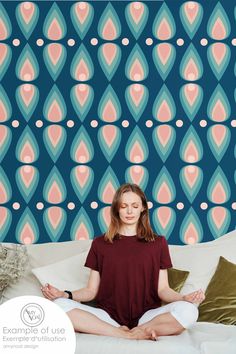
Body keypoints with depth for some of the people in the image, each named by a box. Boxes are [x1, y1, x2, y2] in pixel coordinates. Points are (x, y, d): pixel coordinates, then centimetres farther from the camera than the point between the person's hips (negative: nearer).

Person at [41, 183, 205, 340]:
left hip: (146, 316, -1)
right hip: (108, 316, 1)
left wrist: (184, 298, -16)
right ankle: (129, 335, -23)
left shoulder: (158, 243, 10)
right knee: (59, 305, -26)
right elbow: (91, 291, 8)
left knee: (188, 311, -30)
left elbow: (163, 289, 5)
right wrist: (65, 294, -11)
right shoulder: (100, 243, 11)